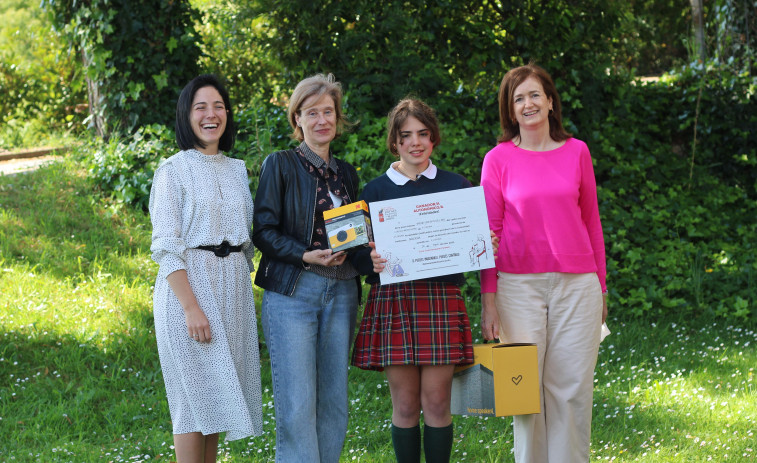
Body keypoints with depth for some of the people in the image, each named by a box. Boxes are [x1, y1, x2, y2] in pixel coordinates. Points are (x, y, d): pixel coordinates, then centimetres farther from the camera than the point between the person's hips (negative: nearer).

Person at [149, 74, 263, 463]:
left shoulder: (237, 170, 14)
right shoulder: (174, 170, -4)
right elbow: (166, 245, -11)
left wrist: (245, 291, 12)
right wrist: (190, 306, -19)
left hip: (233, 287, 6)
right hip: (189, 285, -6)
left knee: (218, 395, 8)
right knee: (194, 394, -5)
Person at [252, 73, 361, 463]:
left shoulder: (346, 173, 16)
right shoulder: (280, 165, 0)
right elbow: (263, 232, -5)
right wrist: (307, 255, -18)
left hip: (340, 294, 5)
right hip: (292, 292, -5)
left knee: (334, 402, 5)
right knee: (297, 406, -10)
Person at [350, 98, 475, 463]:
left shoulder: (456, 186, 10)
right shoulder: (376, 190, 8)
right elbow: (357, 255, 5)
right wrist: (372, 262, -18)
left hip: (442, 299, 0)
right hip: (392, 301, 0)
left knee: (437, 402, -2)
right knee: (404, 405, 1)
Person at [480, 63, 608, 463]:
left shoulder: (576, 152, 7)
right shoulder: (499, 159, 2)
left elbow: (591, 222, 12)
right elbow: (489, 232, 2)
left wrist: (601, 288, 12)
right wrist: (488, 301, -2)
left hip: (576, 283, 1)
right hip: (519, 284, -1)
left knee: (572, 387, 1)